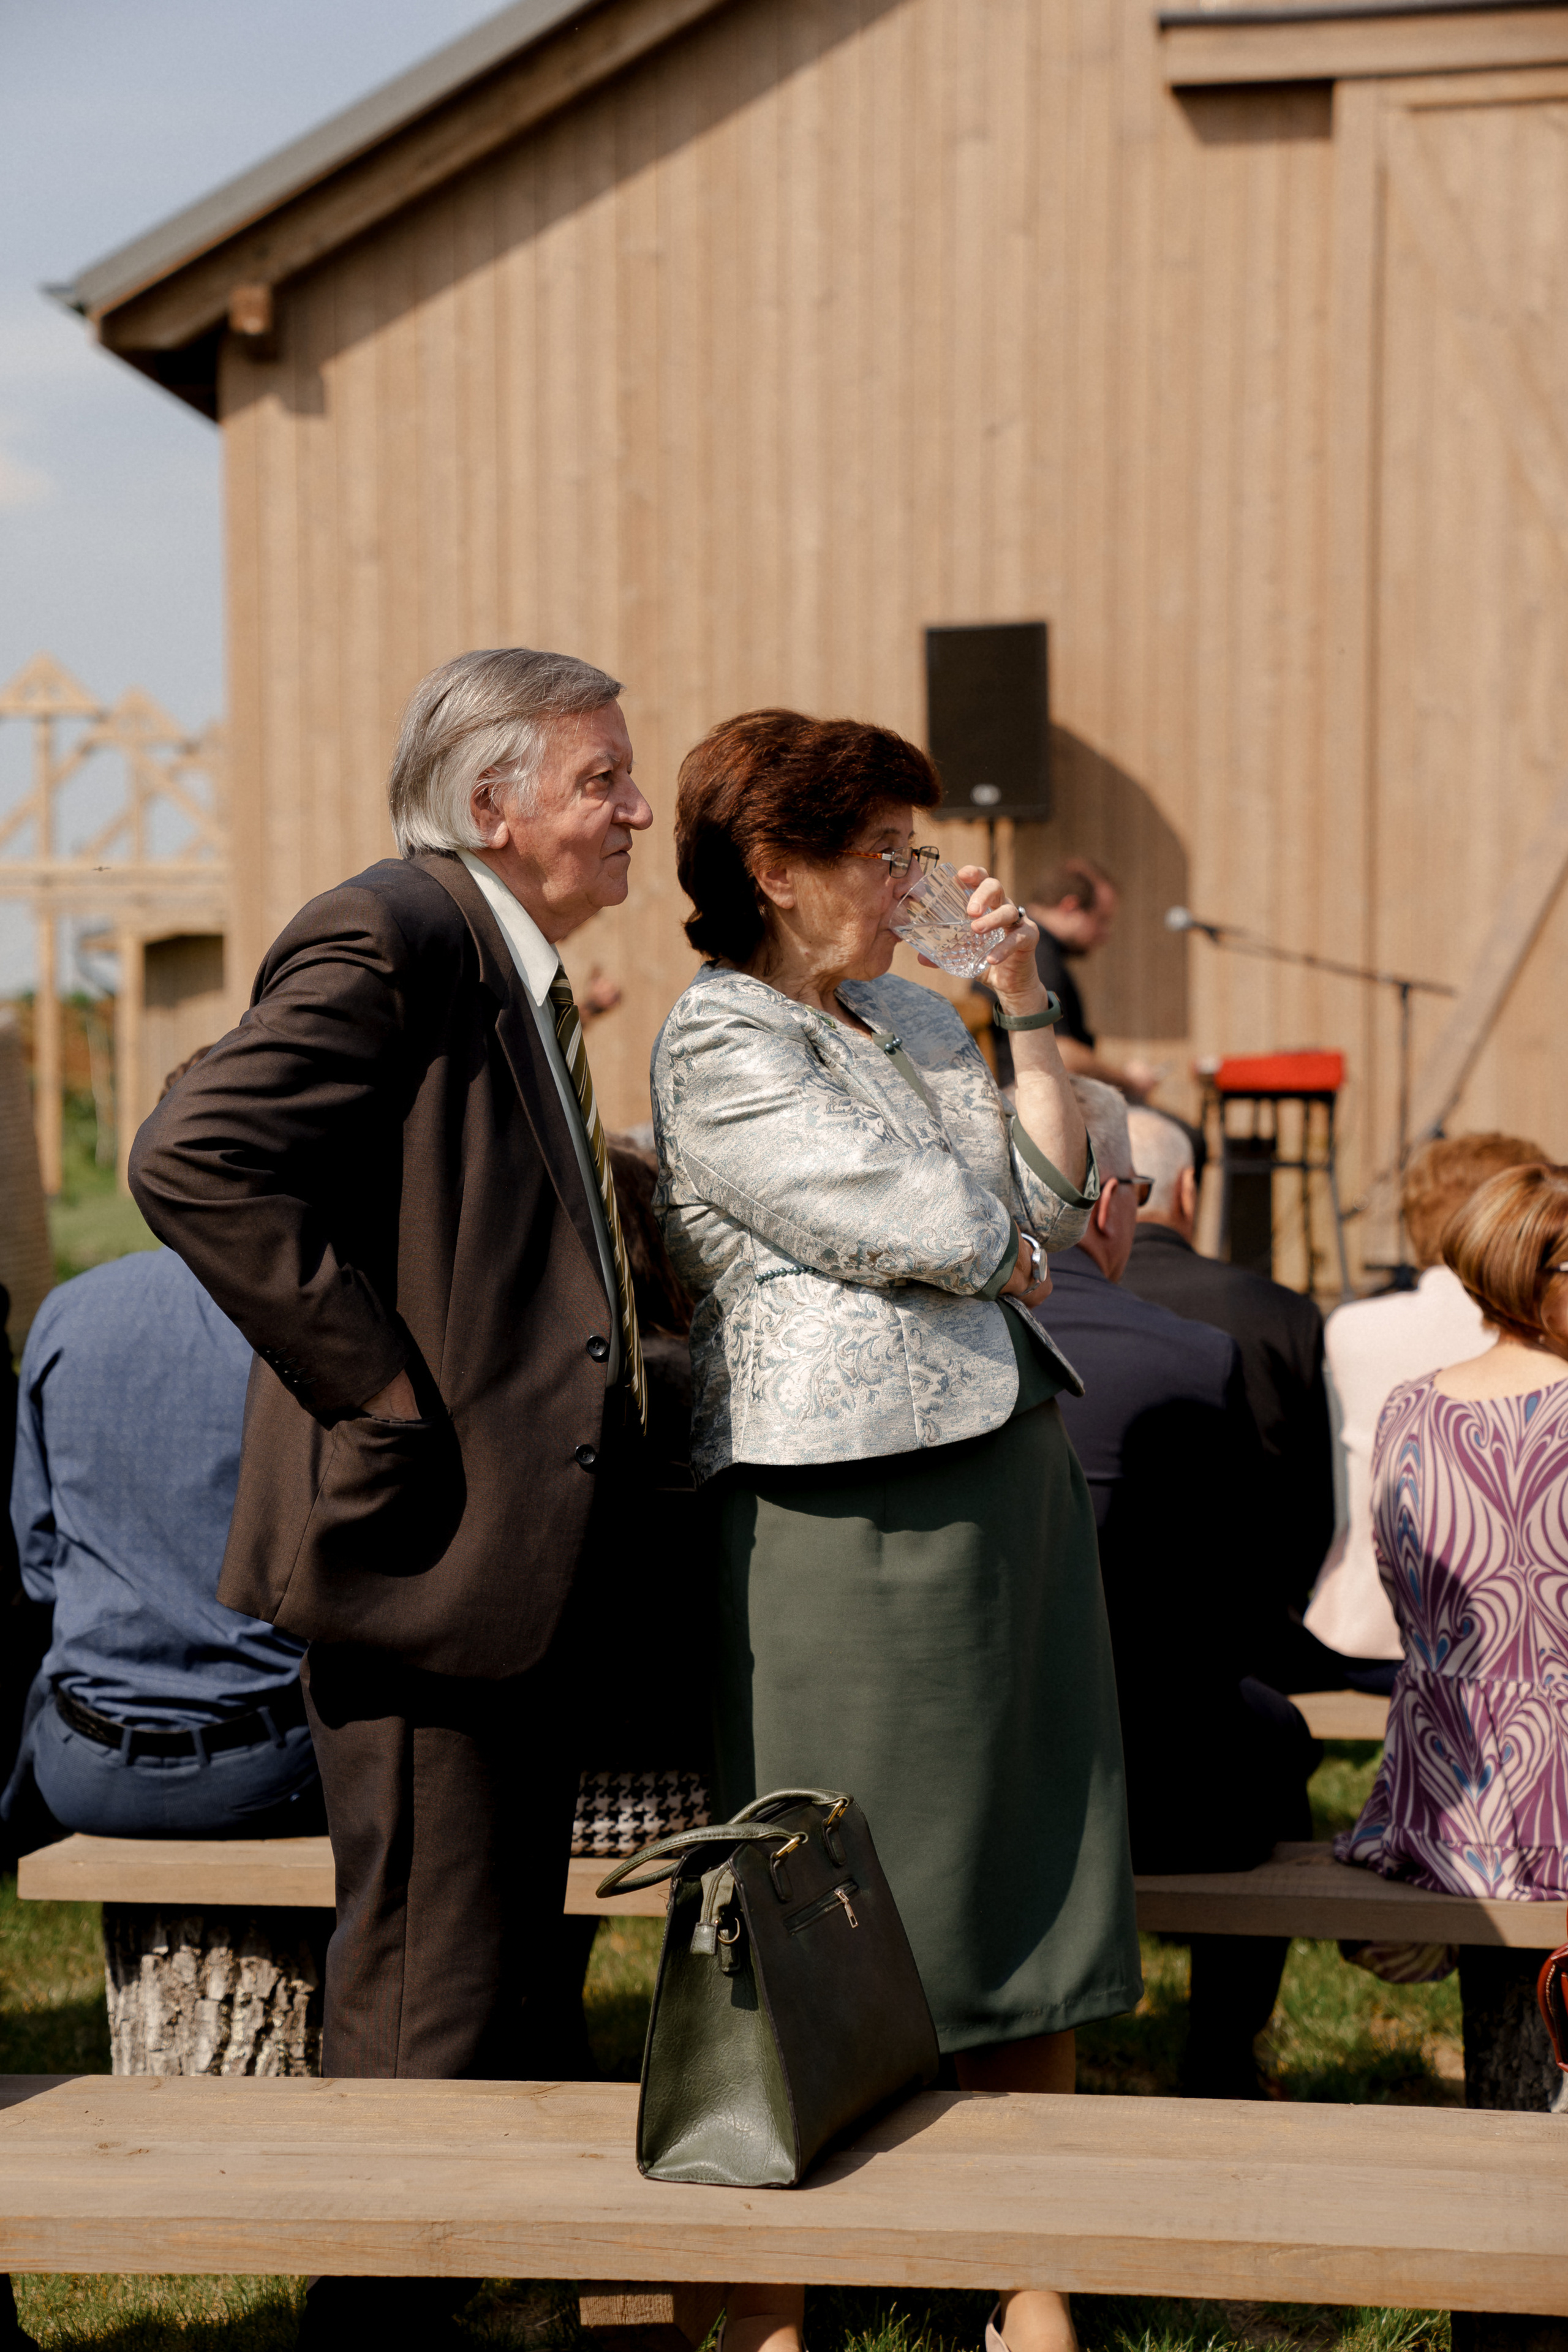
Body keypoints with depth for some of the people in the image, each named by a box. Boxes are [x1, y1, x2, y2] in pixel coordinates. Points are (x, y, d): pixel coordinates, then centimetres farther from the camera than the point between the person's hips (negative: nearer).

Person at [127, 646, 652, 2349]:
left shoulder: (513, 974, 18)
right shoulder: (392, 937, -14)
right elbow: (196, 1160, -26)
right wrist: (377, 1389, -22)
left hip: (520, 1548, 10)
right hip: (427, 1545, -10)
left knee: (502, 1971, 17)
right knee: (425, 2000, -3)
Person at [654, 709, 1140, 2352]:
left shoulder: (911, 1021, 18)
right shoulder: (720, 1042, -7)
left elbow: (1053, 1204, 11)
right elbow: (914, 1230, -13)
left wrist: (1022, 1005, 6)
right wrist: (1004, 1244, 7)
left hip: (1009, 1471, 8)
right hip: (852, 1505, -8)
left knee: (1033, 1887, 9)